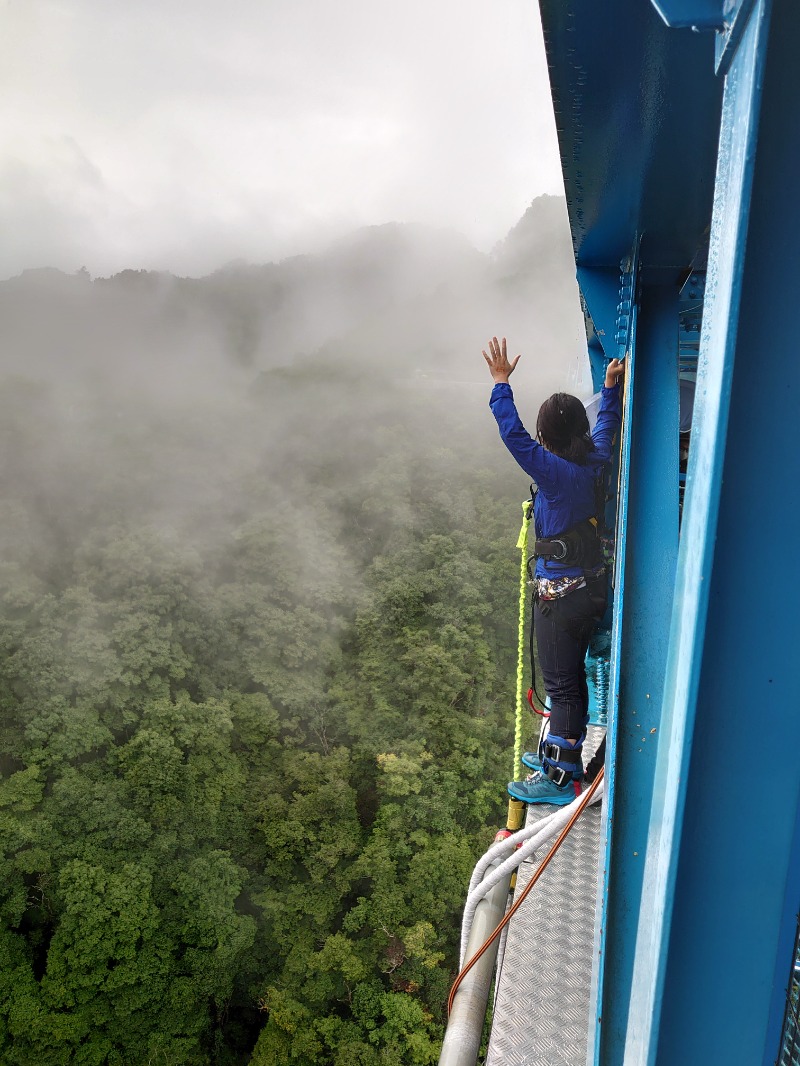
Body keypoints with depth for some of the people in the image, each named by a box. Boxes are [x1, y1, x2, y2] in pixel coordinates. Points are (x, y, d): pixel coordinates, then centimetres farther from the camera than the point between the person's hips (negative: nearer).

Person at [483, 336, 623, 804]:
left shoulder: (555, 471, -20)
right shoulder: (595, 462, 1)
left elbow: (513, 433, -21)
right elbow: (607, 425, 20)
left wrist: (501, 382, -11)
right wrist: (611, 386, 29)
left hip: (559, 593, -8)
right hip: (593, 586, 8)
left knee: (562, 685, 0)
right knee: (574, 677, 20)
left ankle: (559, 778, 10)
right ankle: (565, 755, 36)